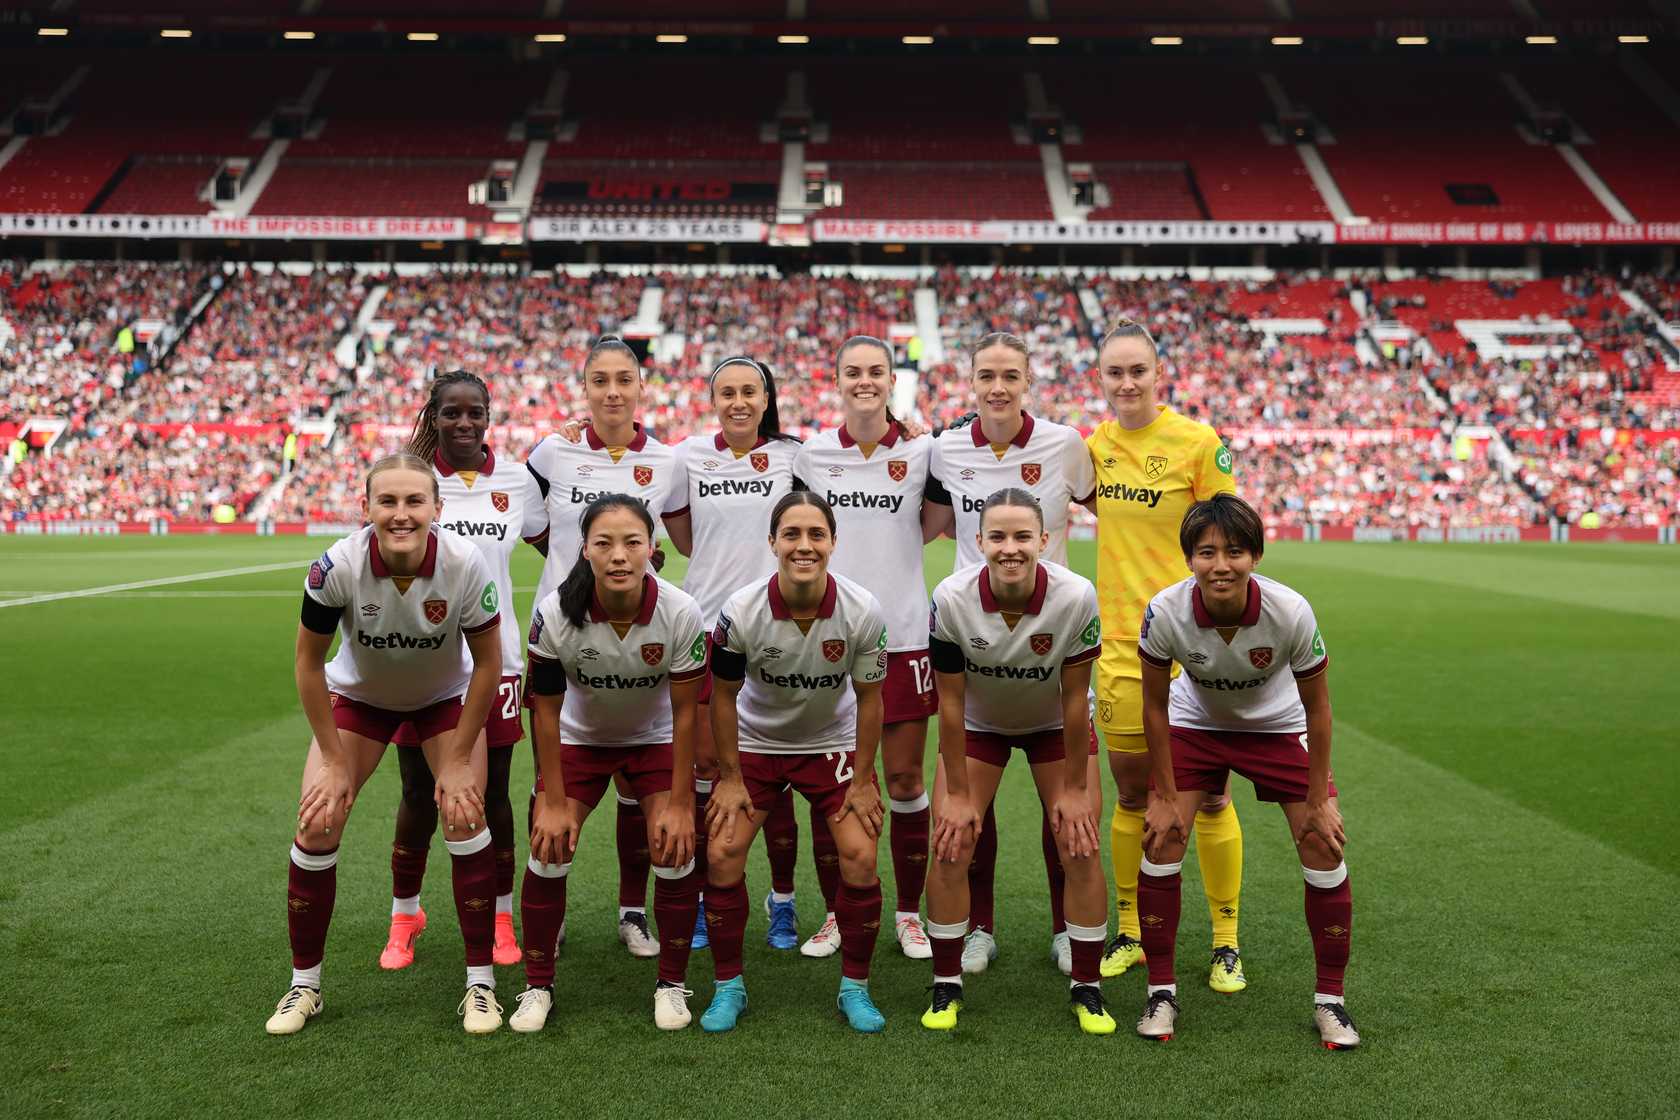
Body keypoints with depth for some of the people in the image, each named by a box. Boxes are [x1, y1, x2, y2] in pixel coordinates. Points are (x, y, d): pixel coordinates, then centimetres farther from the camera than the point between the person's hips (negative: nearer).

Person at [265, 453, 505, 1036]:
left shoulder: (465, 565, -31)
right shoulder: (338, 566, -31)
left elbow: (487, 663, -16)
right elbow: (309, 663, -15)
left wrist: (458, 760, -13)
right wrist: (334, 760, -12)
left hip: (444, 697, 0)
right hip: (358, 695, 1)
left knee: (465, 818, -14)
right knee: (317, 825, -9)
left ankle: (481, 983, 1)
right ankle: (304, 984, 10)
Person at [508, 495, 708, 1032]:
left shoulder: (680, 613, -28)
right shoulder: (554, 613, -28)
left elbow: (685, 712, -17)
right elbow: (545, 710, -16)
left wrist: (680, 804, -15)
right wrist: (553, 803, -14)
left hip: (655, 739, 0)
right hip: (578, 739, 0)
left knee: (675, 850, -12)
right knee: (549, 848, -10)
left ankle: (672, 984, 9)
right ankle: (537, 986, 10)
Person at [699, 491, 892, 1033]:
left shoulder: (862, 611, -23)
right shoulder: (741, 611, -25)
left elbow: (868, 698, -10)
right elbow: (723, 694, -10)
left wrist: (862, 781, -7)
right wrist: (730, 778, -7)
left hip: (834, 742, 0)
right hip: (755, 741, 0)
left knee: (860, 857, -11)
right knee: (722, 855, -10)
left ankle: (855, 988, 10)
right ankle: (728, 987, 10)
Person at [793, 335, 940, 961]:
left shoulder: (922, 452, 1)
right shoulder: (809, 455, 4)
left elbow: (936, 522, 12)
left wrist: (891, 546, -2)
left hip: (903, 635, -1)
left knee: (905, 780, 3)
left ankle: (909, 913, 18)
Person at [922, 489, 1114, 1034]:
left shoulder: (1076, 596, -30)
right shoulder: (952, 598, -29)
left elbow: (1074, 700, -19)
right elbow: (951, 703, -19)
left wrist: (1075, 789, -12)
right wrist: (958, 793, -14)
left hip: (1054, 724, 0)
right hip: (979, 724, 0)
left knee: (1082, 851, -7)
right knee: (950, 848, -8)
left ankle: (1087, 989, 10)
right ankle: (946, 988, 9)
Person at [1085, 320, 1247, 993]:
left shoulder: (1199, 443, -9)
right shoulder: (1095, 444, 6)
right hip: (1120, 643, 4)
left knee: (1208, 797, 2)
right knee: (1131, 796, 12)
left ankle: (1226, 943, 15)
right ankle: (1129, 933, 25)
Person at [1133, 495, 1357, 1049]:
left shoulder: (1290, 612, -33)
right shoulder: (1166, 611, -31)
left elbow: (1316, 707, -17)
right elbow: (1155, 705, -14)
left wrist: (1318, 801, -12)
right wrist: (1165, 795, -10)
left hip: (1278, 727, 0)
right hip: (1196, 725, 1)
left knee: (1323, 842, -10)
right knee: (1160, 836, -12)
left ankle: (1329, 999, 6)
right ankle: (1161, 991, 5)